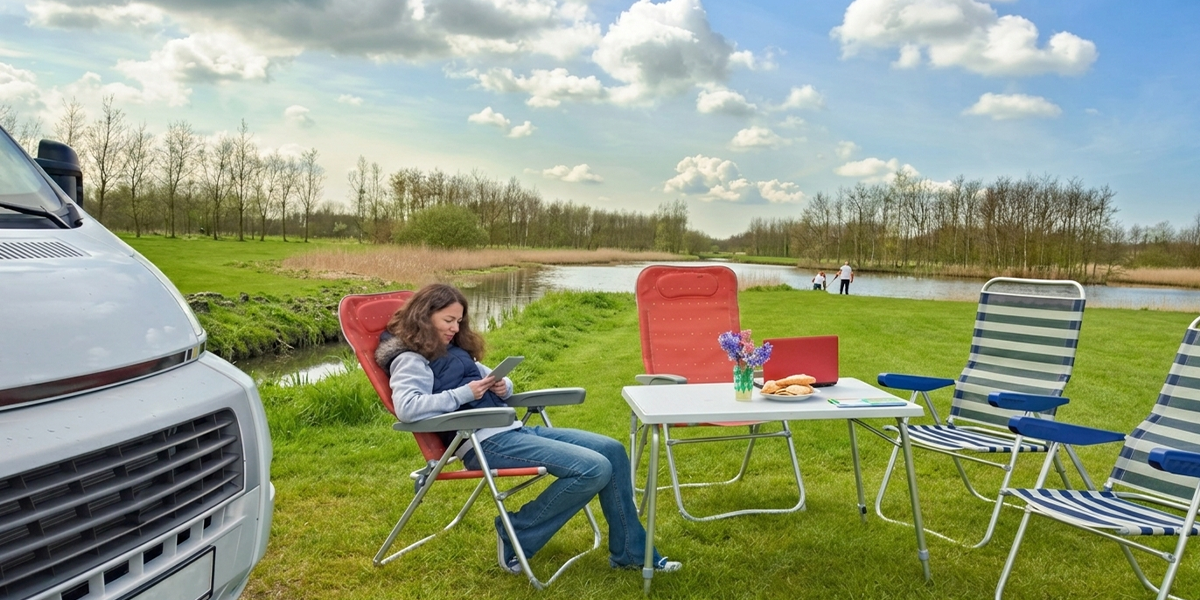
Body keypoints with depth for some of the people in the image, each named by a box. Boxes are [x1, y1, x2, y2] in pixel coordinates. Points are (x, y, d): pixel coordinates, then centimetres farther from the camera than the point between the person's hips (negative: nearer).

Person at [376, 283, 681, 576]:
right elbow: (406, 408, -24)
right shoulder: (410, 359, -5)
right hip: (483, 442, -10)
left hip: (511, 429, 10)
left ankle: (630, 551, 11)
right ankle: (515, 535, -2)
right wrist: (465, 393, -19)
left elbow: (497, 380, 26)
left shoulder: (452, 349, 22)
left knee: (612, 450, 2)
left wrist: (503, 385, 1)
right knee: (593, 469, -19)